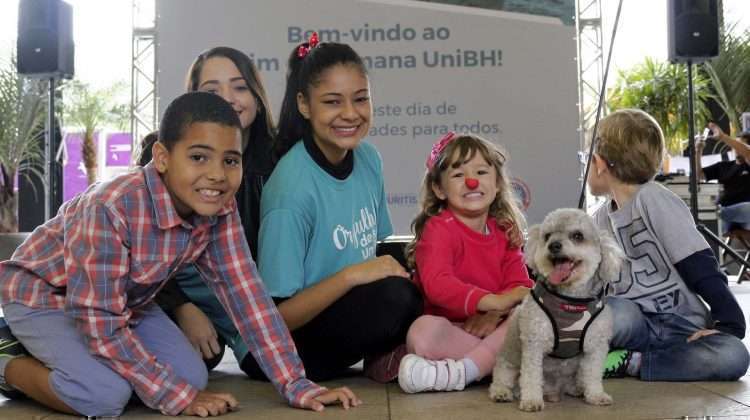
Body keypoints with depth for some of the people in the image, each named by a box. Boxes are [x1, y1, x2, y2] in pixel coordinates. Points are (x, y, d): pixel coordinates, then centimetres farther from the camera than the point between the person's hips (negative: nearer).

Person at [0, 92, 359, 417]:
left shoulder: (220, 210, -19)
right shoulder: (112, 208, -38)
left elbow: (246, 293, -16)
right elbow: (101, 324, -34)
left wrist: (296, 386, -20)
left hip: (125, 302, 7)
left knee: (192, 376, -8)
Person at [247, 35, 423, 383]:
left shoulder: (368, 158, -1)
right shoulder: (292, 187, -22)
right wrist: (351, 276, -26)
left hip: (352, 309, 7)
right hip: (291, 341, -6)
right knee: (394, 296, -31)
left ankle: (383, 355, 3)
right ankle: (381, 357, -3)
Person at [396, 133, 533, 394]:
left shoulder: (504, 232, 10)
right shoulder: (439, 228, -8)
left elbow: (520, 284, 1)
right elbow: (437, 283, -25)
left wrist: (494, 314, -21)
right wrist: (493, 301, -37)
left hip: (492, 326, 6)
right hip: (448, 328, -5)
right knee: (423, 331, -37)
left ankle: (462, 371, -28)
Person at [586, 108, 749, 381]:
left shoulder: (654, 199, -9)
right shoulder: (602, 217, 11)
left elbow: (702, 269, -12)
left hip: (681, 327, -1)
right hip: (636, 322, 2)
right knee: (615, 316, -33)